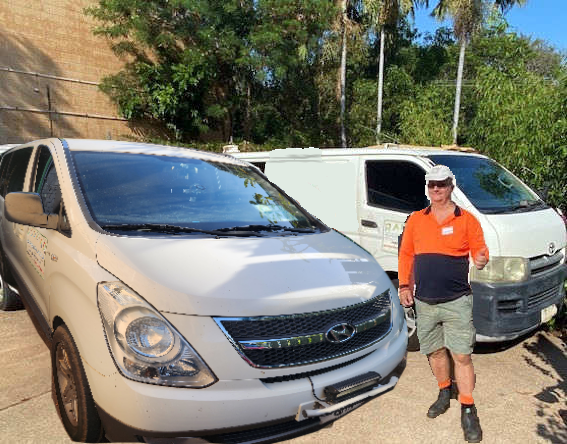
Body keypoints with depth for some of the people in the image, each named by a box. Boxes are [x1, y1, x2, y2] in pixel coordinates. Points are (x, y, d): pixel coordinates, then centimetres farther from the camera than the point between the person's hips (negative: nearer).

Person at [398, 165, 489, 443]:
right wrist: (404, 286, 2)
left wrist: (481, 259, -25)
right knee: (435, 351, 17)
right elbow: (405, 254, 9)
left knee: (462, 355, 0)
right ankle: (444, 393, 39)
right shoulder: (415, 219, 5)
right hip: (424, 303, 3)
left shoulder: (466, 219, -2)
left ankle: (468, 411, 14)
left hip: (457, 302, -3)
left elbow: (480, 249, -1)